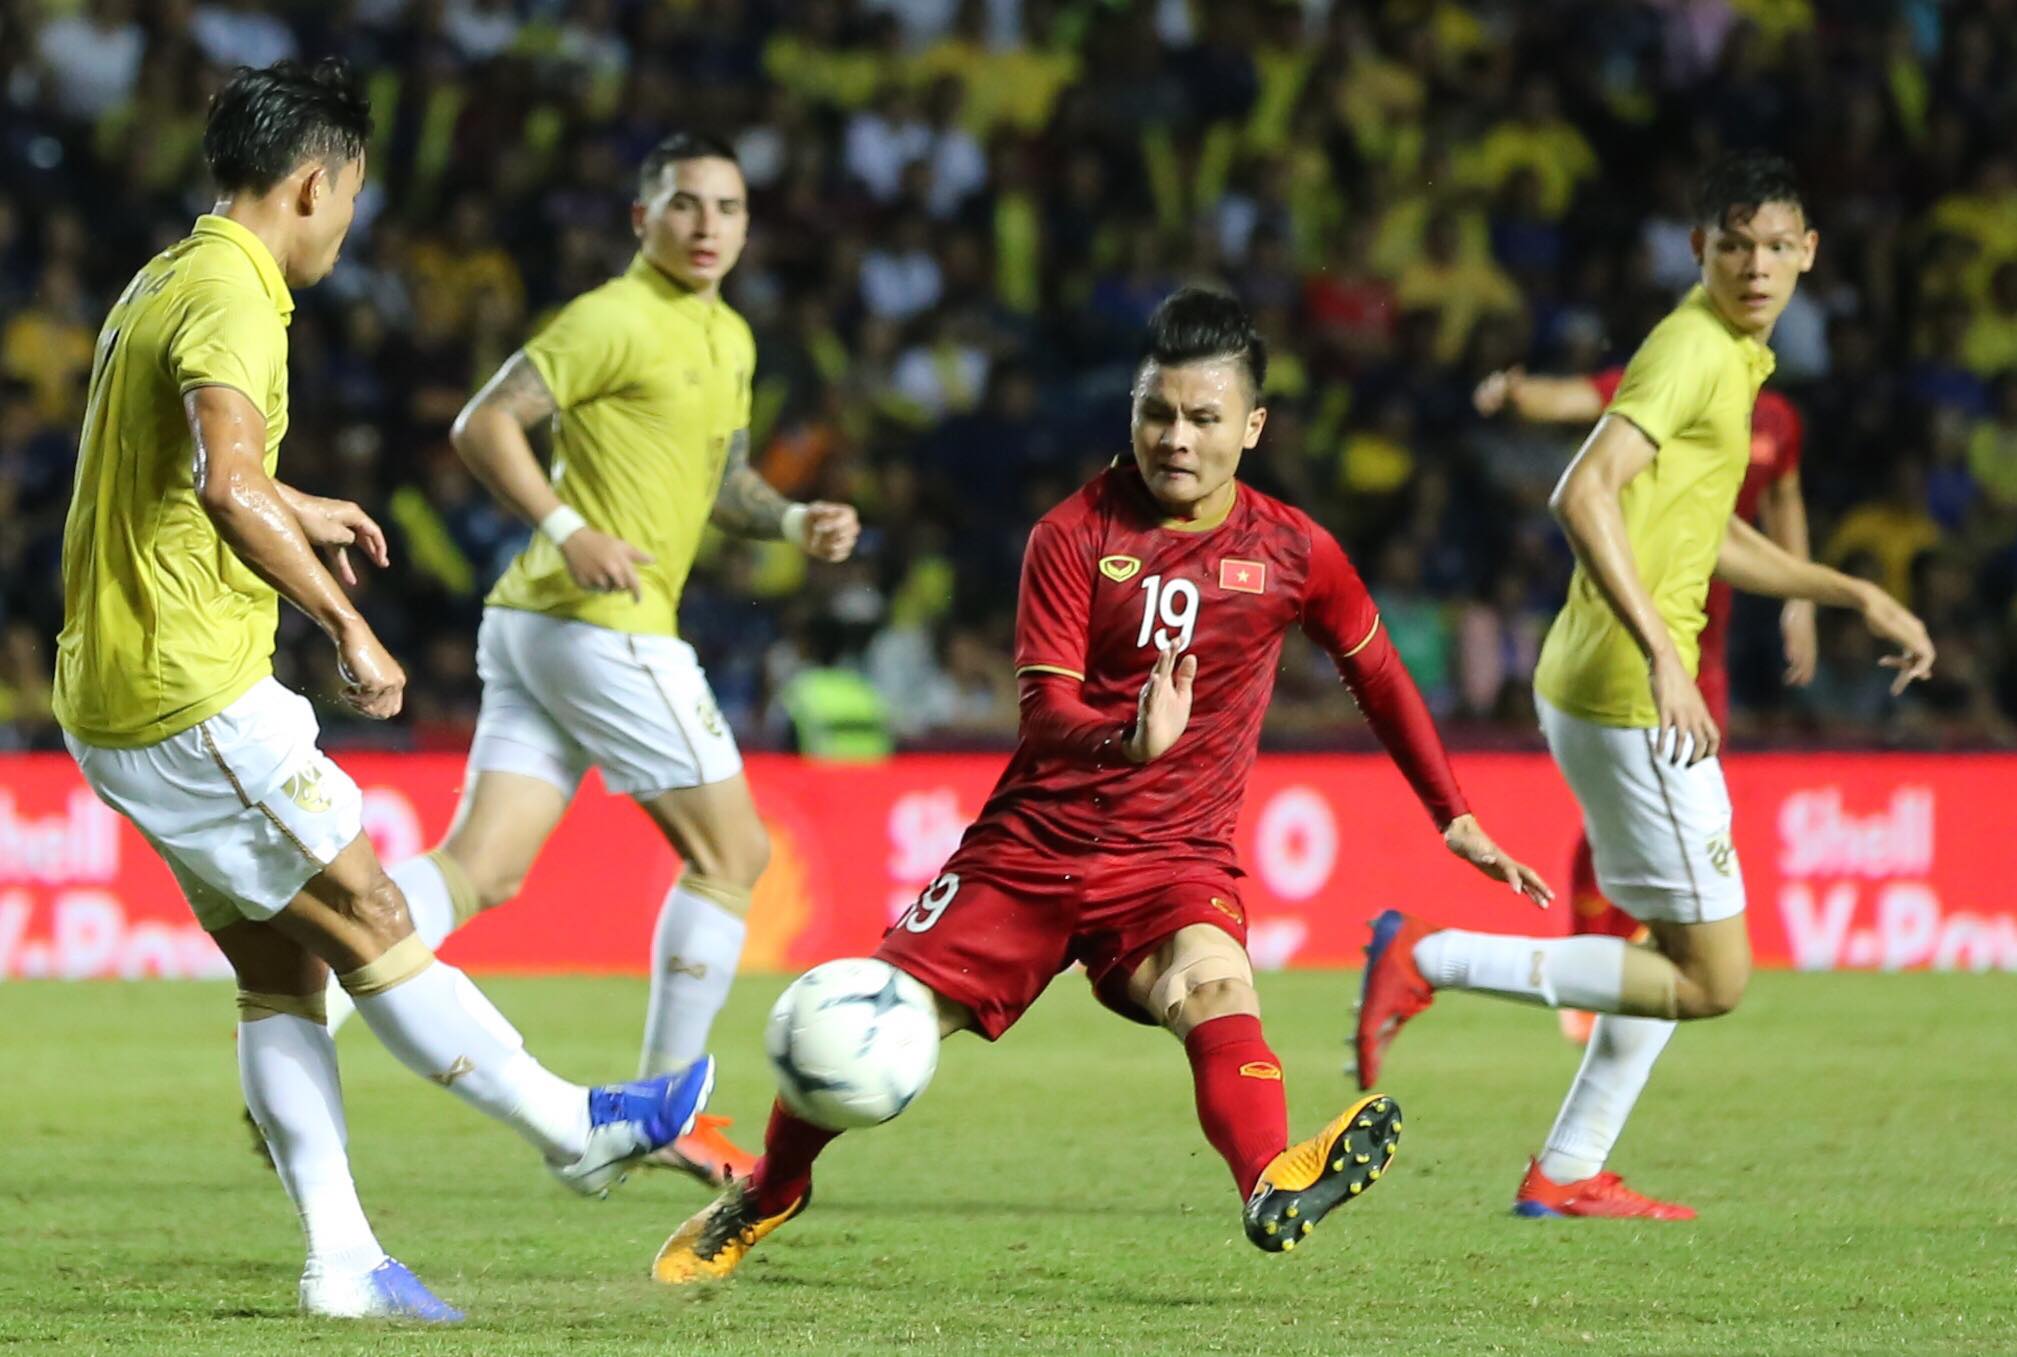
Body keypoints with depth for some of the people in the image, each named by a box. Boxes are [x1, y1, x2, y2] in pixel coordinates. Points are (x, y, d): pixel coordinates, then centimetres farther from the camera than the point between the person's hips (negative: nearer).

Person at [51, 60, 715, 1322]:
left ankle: (342, 1260, 6)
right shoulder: (233, 298, -16)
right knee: (373, 928, 0)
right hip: (196, 697, -10)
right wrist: (344, 620, -27)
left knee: (284, 972, 9)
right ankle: (577, 1128, 9)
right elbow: (227, 483, -32)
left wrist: (298, 512, 44)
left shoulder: (164, 283, 17)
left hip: (115, 701, 10)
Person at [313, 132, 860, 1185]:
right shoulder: (614, 320, -9)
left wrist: (796, 522, 13)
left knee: (482, 869, -2)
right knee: (730, 855, 2)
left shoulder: (729, 340, 20)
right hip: (604, 625, -9)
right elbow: (483, 425, -12)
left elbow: (719, 480, 31)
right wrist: (569, 531, -22)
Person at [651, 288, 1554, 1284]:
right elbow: (1044, 714, -16)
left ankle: (1276, 1186, -63)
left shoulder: (1292, 553, -1)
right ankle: (764, 1200, 27)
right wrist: (1128, 740, -38)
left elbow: (1377, 677, 16)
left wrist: (1455, 819, 17)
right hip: (1035, 840, 1)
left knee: (1212, 980, -34)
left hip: (1175, 857, -1)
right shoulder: (1076, 534, -7)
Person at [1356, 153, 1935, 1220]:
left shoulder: (1732, 356, 17)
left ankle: (1569, 1172, 25)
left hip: (1591, 688, 10)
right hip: (1628, 692, -10)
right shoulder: (1692, 350, -14)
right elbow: (1586, 495, -28)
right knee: (1711, 978, -7)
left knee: (1687, 950, 22)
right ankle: (1431, 960, -8)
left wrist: (1857, 595, 30)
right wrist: (1662, 657, -34)